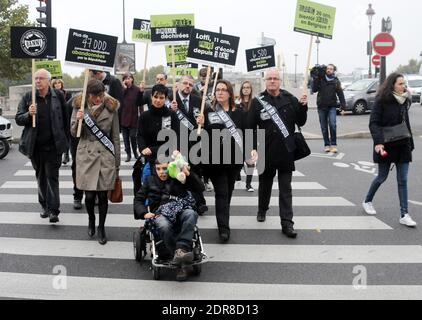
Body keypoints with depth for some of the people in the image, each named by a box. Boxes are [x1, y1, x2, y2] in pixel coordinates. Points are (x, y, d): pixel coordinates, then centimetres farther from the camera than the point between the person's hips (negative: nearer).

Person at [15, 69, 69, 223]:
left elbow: (65, 118, 4)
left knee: (52, 176, -5)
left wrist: (65, 139, 3)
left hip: (53, 145, -3)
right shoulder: (27, 98, 3)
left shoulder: (58, 96, 0)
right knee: (41, 177, 13)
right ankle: (45, 206, 26)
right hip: (35, 145, 3)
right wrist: (28, 114, -20)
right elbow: (18, 119, 2)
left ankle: (53, 210, -6)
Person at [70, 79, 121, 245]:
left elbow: (116, 137, 4)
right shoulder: (79, 106, 0)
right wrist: (78, 120, -18)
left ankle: (101, 227, 23)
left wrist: (117, 163, 4)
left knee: (103, 195, 3)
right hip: (86, 156, 0)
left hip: (106, 156, 0)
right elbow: (73, 133, 4)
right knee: (89, 195, 1)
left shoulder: (111, 108, -1)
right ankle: (91, 219, 33)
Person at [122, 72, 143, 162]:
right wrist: (124, 88, -12)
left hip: (133, 117, -2)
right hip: (123, 117, 3)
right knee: (125, 137, 7)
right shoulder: (121, 89, 4)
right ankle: (128, 154, 18)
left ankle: (135, 152, 18)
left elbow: (140, 104, 1)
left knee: (133, 136, -4)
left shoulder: (137, 90, -2)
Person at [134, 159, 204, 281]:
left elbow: (200, 189, 7)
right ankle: (179, 265, -34)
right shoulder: (150, 181, 20)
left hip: (180, 211, 1)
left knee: (191, 214, -36)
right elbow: (138, 199, 18)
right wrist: (144, 213, -1)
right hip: (161, 214, 0)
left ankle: (181, 249, -49)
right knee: (164, 226, -37)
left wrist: (188, 173, -5)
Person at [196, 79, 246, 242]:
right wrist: (201, 125, -19)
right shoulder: (208, 112, 0)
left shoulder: (238, 113, 5)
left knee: (228, 191, 14)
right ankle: (224, 228, -5)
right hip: (215, 159, -2)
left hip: (234, 158, 3)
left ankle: (223, 222, 32)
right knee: (221, 192, -6)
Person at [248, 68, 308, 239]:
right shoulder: (258, 101, -2)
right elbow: (250, 127, -2)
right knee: (265, 184, 19)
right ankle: (262, 210, 43)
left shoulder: (290, 99, 1)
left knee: (285, 189, 1)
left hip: (286, 152, 0)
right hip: (266, 152, 0)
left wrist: (303, 106, -10)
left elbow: (301, 122, 6)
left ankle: (287, 223, 3)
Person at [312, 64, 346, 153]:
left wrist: (343, 107, -6)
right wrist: (315, 79, -15)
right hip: (321, 106, 1)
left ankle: (333, 145, -8)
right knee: (324, 127, 5)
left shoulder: (336, 81, 3)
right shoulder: (321, 78, 4)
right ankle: (327, 145, 15)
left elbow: (341, 95, 1)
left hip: (332, 106, -1)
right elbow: (314, 90, -3)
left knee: (332, 124, -16)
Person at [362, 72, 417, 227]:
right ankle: (367, 201, 30)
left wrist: (410, 143, 13)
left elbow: (406, 124, 14)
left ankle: (404, 214, 4)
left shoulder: (404, 101, 8)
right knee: (382, 177, 6)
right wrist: (378, 142, -27)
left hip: (403, 146, 5)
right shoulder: (382, 101, -10)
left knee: (403, 180, 2)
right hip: (386, 146, -5)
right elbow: (373, 123, -15)